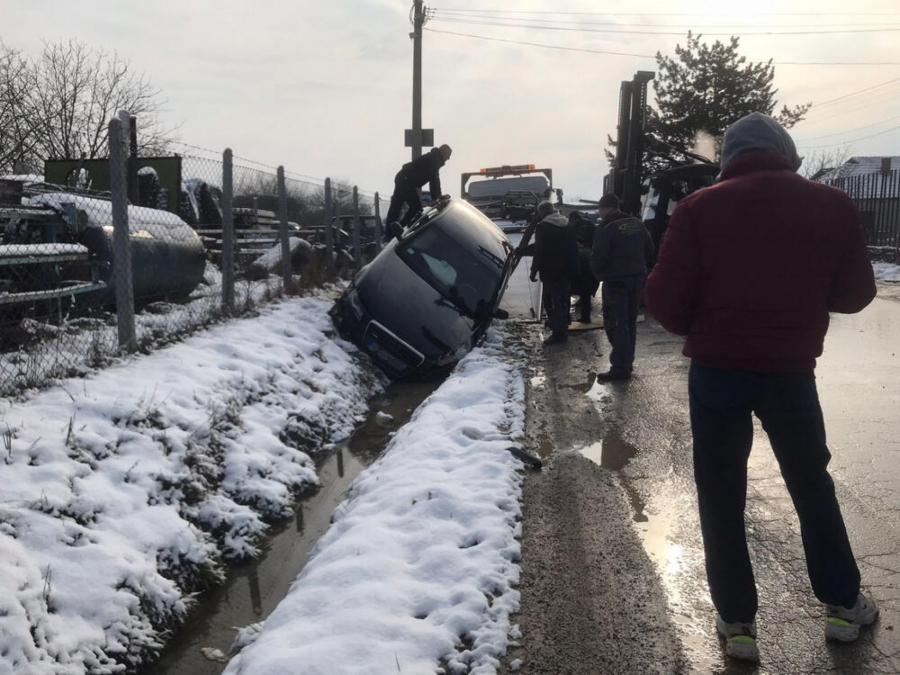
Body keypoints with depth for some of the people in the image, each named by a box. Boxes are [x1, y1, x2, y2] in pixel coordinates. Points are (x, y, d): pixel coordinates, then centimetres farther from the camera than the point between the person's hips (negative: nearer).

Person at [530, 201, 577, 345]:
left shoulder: (543, 227, -11)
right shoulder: (567, 226, 12)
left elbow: (539, 251, -15)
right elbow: (574, 249, 15)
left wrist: (534, 270, -8)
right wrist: (572, 268, 18)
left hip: (550, 272, -8)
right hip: (566, 272, 8)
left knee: (551, 302, -5)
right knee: (562, 300, 18)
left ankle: (558, 333, -9)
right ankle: (563, 329, 27)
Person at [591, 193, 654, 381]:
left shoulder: (605, 228, -14)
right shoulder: (637, 224, 7)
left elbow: (598, 258, -16)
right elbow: (649, 251, 11)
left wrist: (599, 274, 2)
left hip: (616, 281, -7)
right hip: (637, 279, 7)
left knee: (616, 324, -2)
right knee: (630, 322, 17)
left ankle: (620, 367, -3)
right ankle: (628, 362, 25)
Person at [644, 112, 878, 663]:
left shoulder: (700, 208, -8)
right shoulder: (833, 206, -2)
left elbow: (666, 300, -11)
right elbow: (855, 294, 5)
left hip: (717, 370, -2)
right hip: (791, 369, 2)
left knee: (721, 495, 12)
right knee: (812, 484, 22)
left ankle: (738, 620, 18)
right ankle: (843, 603, 33)